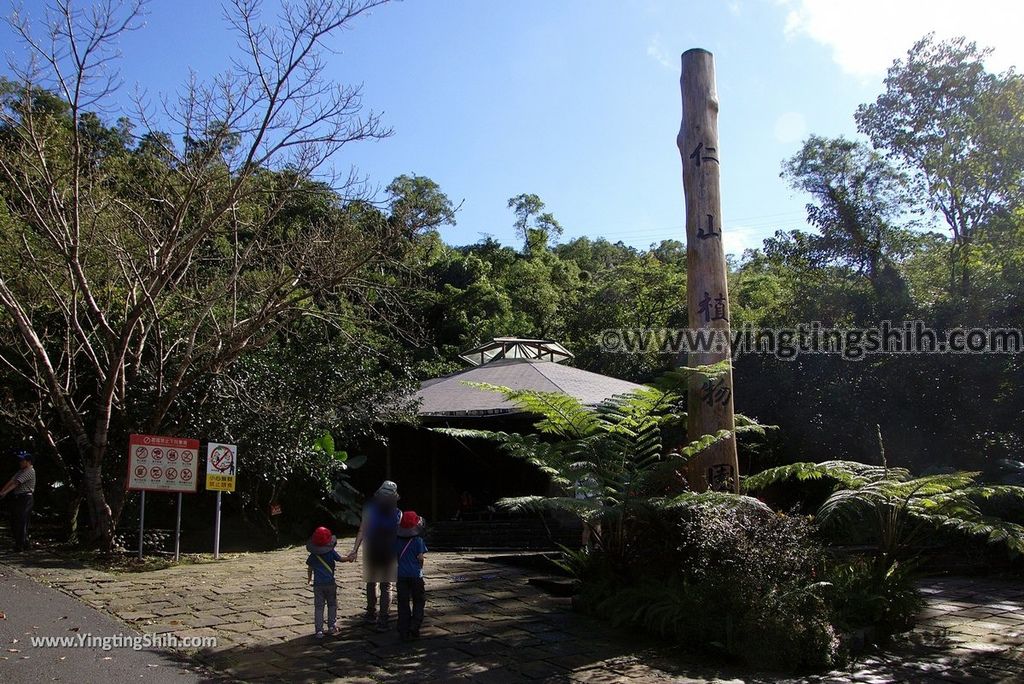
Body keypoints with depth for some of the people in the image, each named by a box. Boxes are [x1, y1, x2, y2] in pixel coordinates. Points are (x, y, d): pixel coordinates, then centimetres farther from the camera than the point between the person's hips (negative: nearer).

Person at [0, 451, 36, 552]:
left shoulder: (30, 471, -10)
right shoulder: (20, 471, 20)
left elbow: (16, 483, -18)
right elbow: (11, 481, 9)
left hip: (24, 499, -9)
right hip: (16, 498, 9)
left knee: (21, 523, -7)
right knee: (14, 523, 10)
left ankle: (22, 545, -2)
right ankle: (18, 544, 18)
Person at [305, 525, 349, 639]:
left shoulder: (313, 556, 1)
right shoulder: (331, 552, -5)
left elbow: (310, 569, 9)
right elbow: (341, 559, 4)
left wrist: (309, 580, 24)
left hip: (318, 585, 1)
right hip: (330, 583, -1)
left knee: (318, 607, 3)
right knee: (332, 605, 15)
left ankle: (319, 630, -3)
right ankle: (332, 626, 16)